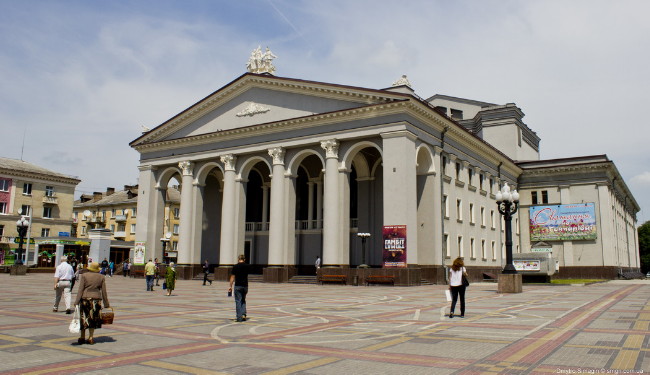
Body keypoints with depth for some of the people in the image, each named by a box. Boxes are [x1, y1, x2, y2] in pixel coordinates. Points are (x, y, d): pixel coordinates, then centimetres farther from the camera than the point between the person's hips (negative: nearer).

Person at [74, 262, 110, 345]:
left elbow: (80, 289, -7)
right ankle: (90, 338, 8)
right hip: (96, 300, 2)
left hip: (85, 298, -1)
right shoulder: (101, 277, 5)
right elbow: (104, 291, 5)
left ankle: (82, 338, 13)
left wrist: (76, 301, -6)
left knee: (83, 318, 8)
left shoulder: (84, 275, -1)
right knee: (93, 319, 8)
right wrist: (106, 304, 10)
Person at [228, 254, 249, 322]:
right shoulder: (247, 266, 6)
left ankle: (239, 317, 0)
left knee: (238, 301, 2)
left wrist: (230, 286, 0)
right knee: (243, 301, 18)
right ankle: (243, 314, 4)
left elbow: (232, 277, -5)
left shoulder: (235, 266, -5)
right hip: (245, 286, 3)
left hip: (238, 286, -3)